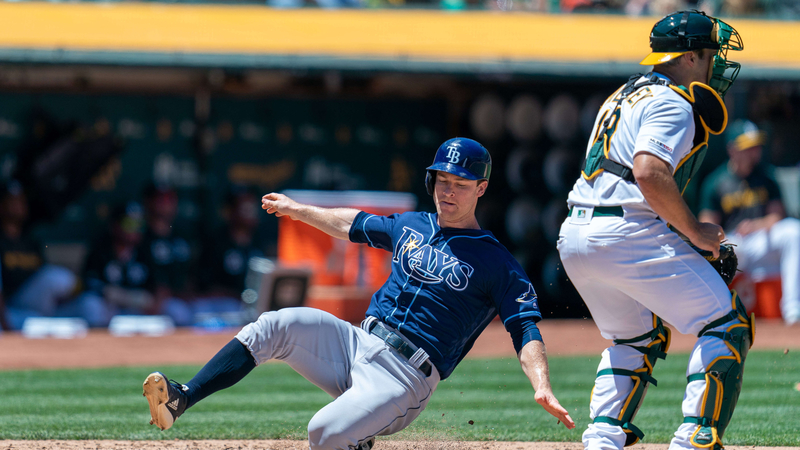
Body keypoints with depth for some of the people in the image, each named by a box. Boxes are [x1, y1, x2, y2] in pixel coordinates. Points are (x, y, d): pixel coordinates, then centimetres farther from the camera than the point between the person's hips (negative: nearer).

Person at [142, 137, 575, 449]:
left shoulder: (495, 262, -4)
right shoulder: (410, 226, 16)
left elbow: (525, 328, -13)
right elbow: (354, 225, 34)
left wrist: (542, 388, -29)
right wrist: (297, 209, 42)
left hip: (405, 377, -6)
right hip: (356, 342, 6)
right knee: (274, 325, -17)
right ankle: (181, 399, -25)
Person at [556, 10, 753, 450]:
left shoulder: (628, 95, 23)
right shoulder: (671, 102, -7)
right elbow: (650, 173, -23)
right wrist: (694, 232, -13)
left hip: (574, 236, 9)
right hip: (627, 233, -9)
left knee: (636, 338, 27)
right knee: (727, 326, -2)